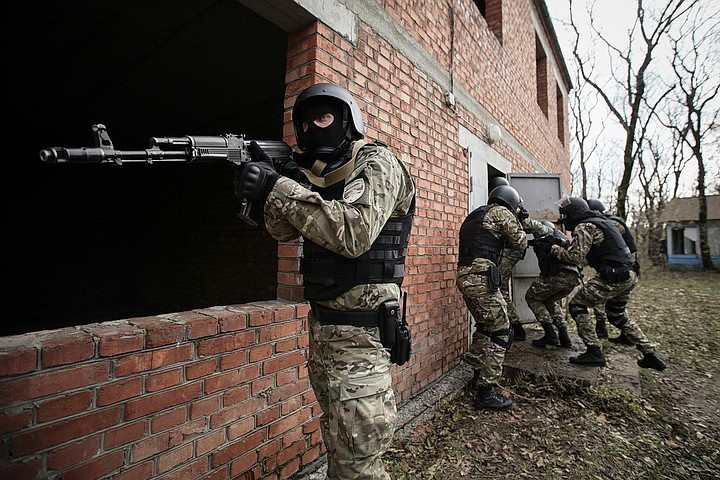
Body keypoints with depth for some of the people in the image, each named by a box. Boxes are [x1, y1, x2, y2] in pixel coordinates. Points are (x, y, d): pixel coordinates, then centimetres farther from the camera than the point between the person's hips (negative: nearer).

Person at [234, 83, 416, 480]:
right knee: (337, 442, 24)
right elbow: (283, 231, 10)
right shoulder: (318, 172, 14)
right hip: (323, 324, 8)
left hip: (357, 330, -8)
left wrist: (279, 188, -26)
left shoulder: (377, 163, -10)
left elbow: (354, 233, -27)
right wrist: (271, 187, -8)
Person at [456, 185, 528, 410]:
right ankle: (485, 393, 3)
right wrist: (516, 221, 23)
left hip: (464, 277, 9)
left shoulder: (475, 215, 24)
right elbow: (520, 242, 5)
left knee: (485, 327, 24)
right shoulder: (500, 212, 0)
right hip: (481, 278, -9)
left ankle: (478, 374, 33)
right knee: (501, 333, -1)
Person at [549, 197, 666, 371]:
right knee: (617, 316, 26)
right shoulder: (599, 221, 19)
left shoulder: (584, 227, -13)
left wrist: (555, 249, -6)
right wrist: (563, 247, 12)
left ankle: (594, 353, -2)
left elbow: (576, 257, -19)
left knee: (577, 306, -2)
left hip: (612, 278, -10)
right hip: (629, 276, 10)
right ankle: (651, 355, 30)